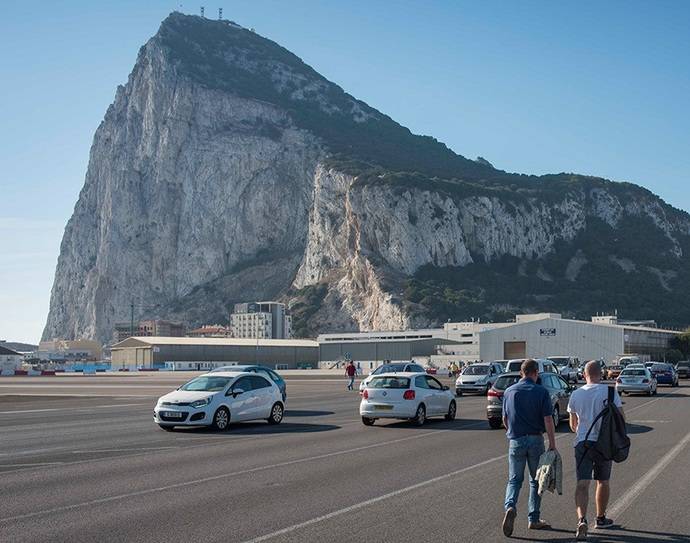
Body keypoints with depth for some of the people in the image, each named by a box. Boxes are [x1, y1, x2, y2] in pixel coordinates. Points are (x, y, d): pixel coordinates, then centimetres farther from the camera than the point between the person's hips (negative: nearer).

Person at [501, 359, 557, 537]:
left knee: (514, 479, 9)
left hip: (515, 440, 2)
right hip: (536, 440, -2)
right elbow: (548, 421, -10)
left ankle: (510, 507, -17)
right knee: (536, 480, 12)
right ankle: (533, 519, 15)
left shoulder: (509, 392, 2)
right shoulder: (541, 392, -6)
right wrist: (552, 445, -6)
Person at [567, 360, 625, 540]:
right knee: (603, 481, 17)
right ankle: (601, 518, 31)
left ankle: (582, 519, -25)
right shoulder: (609, 391, -4)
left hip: (582, 442, 0)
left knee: (582, 483, -6)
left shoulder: (576, 394, 4)